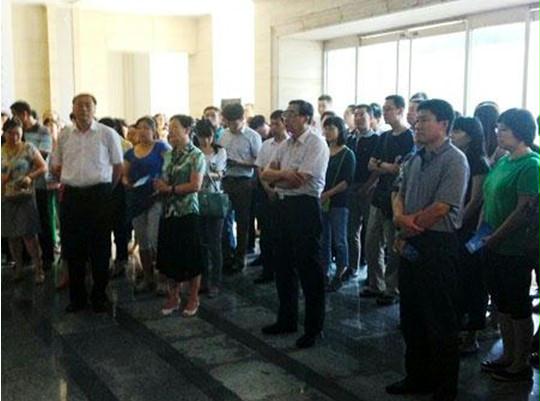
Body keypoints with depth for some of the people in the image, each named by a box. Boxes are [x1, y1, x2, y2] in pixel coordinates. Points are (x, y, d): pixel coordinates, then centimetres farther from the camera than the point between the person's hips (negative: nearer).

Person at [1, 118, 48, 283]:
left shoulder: (28, 148, -3)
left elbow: (44, 167, -5)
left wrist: (30, 177, -19)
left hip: (26, 196, -3)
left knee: (29, 234, -7)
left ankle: (38, 269, 3)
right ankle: (18, 267, 21)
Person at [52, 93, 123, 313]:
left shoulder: (107, 134, -2)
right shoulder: (64, 135, 7)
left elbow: (118, 165, 3)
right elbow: (57, 166, 18)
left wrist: (107, 190, 3)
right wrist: (70, 181, 8)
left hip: (99, 194, -3)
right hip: (72, 195, 3)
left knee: (100, 247, 3)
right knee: (72, 247, 7)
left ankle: (99, 295, 17)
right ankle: (77, 297, 20)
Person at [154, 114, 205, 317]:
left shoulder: (196, 155, -7)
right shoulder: (169, 155, 12)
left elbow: (196, 185, -15)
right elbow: (164, 181, 17)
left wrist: (170, 189, -12)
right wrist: (159, 185, -6)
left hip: (187, 212, -6)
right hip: (169, 211, 6)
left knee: (191, 257, 2)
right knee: (170, 255, 10)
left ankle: (193, 299, 16)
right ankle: (173, 297, 24)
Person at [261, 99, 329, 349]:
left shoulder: (316, 144, -12)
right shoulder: (286, 144, 12)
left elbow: (298, 180, -20)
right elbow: (265, 174, 7)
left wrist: (276, 175, -3)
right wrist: (284, 173, -13)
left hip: (305, 207, -8)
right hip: (285, 206, 9)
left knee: (309, 270, 1)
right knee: (284, 267, 17)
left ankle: (314, 328, 14)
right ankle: (286, 320, 32)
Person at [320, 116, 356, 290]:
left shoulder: (347, 154, -3)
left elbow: (347, 181, -10)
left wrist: (328, 194, -15)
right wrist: (319, 194, -2)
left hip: (338, 202, -5)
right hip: (321, 201, 5)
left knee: (339, 240, 1)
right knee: (324, 239, 8)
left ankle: (340, 274, 10)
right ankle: (324, 273, 16)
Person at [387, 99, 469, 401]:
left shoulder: (454, 161, -12)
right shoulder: (416, 160, 12)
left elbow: (440, 209, -19)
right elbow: (400, 195, 15)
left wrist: (406, 229, -8)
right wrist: (400, 217, -8)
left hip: (438, 245, -8)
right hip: (411, 245, 8)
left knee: (440, 322, 2)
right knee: (411, 317, 16)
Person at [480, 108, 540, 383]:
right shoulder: (503, 161, 11)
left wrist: (493, 238, -15)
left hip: (515, 249, -8)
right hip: (495, 247, 8)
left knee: (518, 308, 4)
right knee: (502, 304, 16)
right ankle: (508, 356, 30)